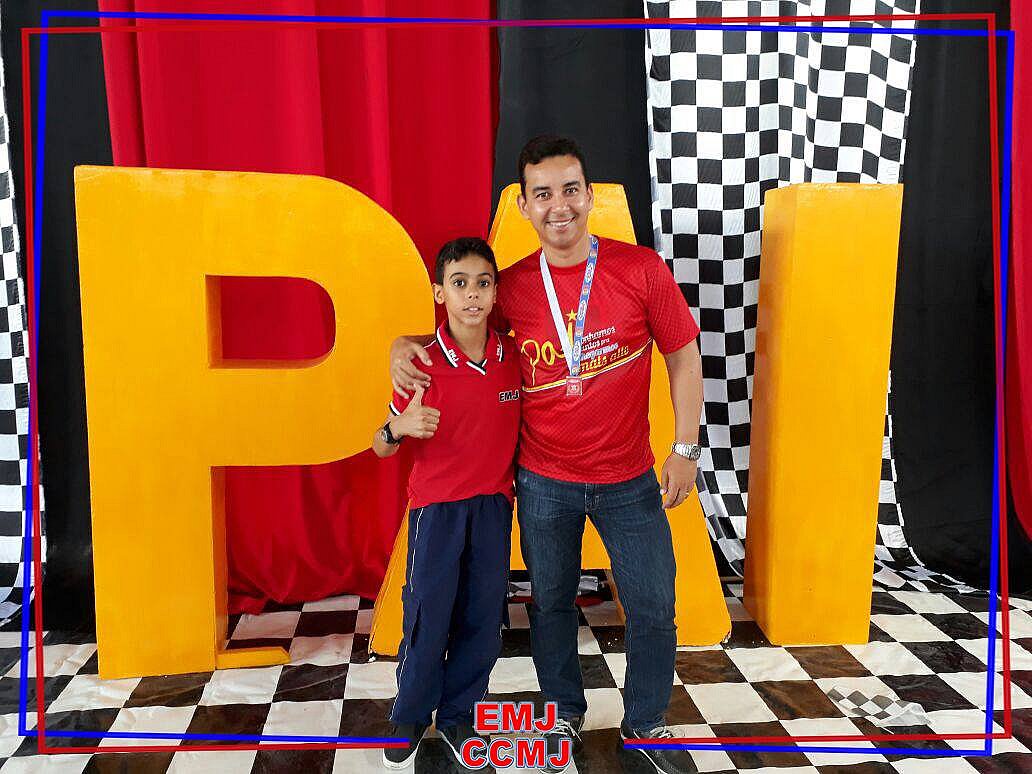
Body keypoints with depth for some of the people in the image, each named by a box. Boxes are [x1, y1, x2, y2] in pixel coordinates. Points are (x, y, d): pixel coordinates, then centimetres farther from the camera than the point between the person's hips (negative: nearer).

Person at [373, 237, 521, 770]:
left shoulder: (513, 356, -2)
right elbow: (381, 448, -8)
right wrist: (399, 427, -28)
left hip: (493, 505, 3)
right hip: (436, 506, -3)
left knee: (483, 618, 10)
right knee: (427, 617, 4)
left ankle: (458, 716, 31)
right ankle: (410, 718, 29)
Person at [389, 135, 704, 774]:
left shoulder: (641, 268, -9)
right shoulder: (511, 287, -5)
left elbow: (684, 358, -2)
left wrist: (686, 449, -6)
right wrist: (406, 343, -10)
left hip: (629, 480, 0)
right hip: (544, 482, 1)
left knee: (654, 606, 10)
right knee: (551, 602, 16)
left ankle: (646, 723, 36)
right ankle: (566, 715, 42)